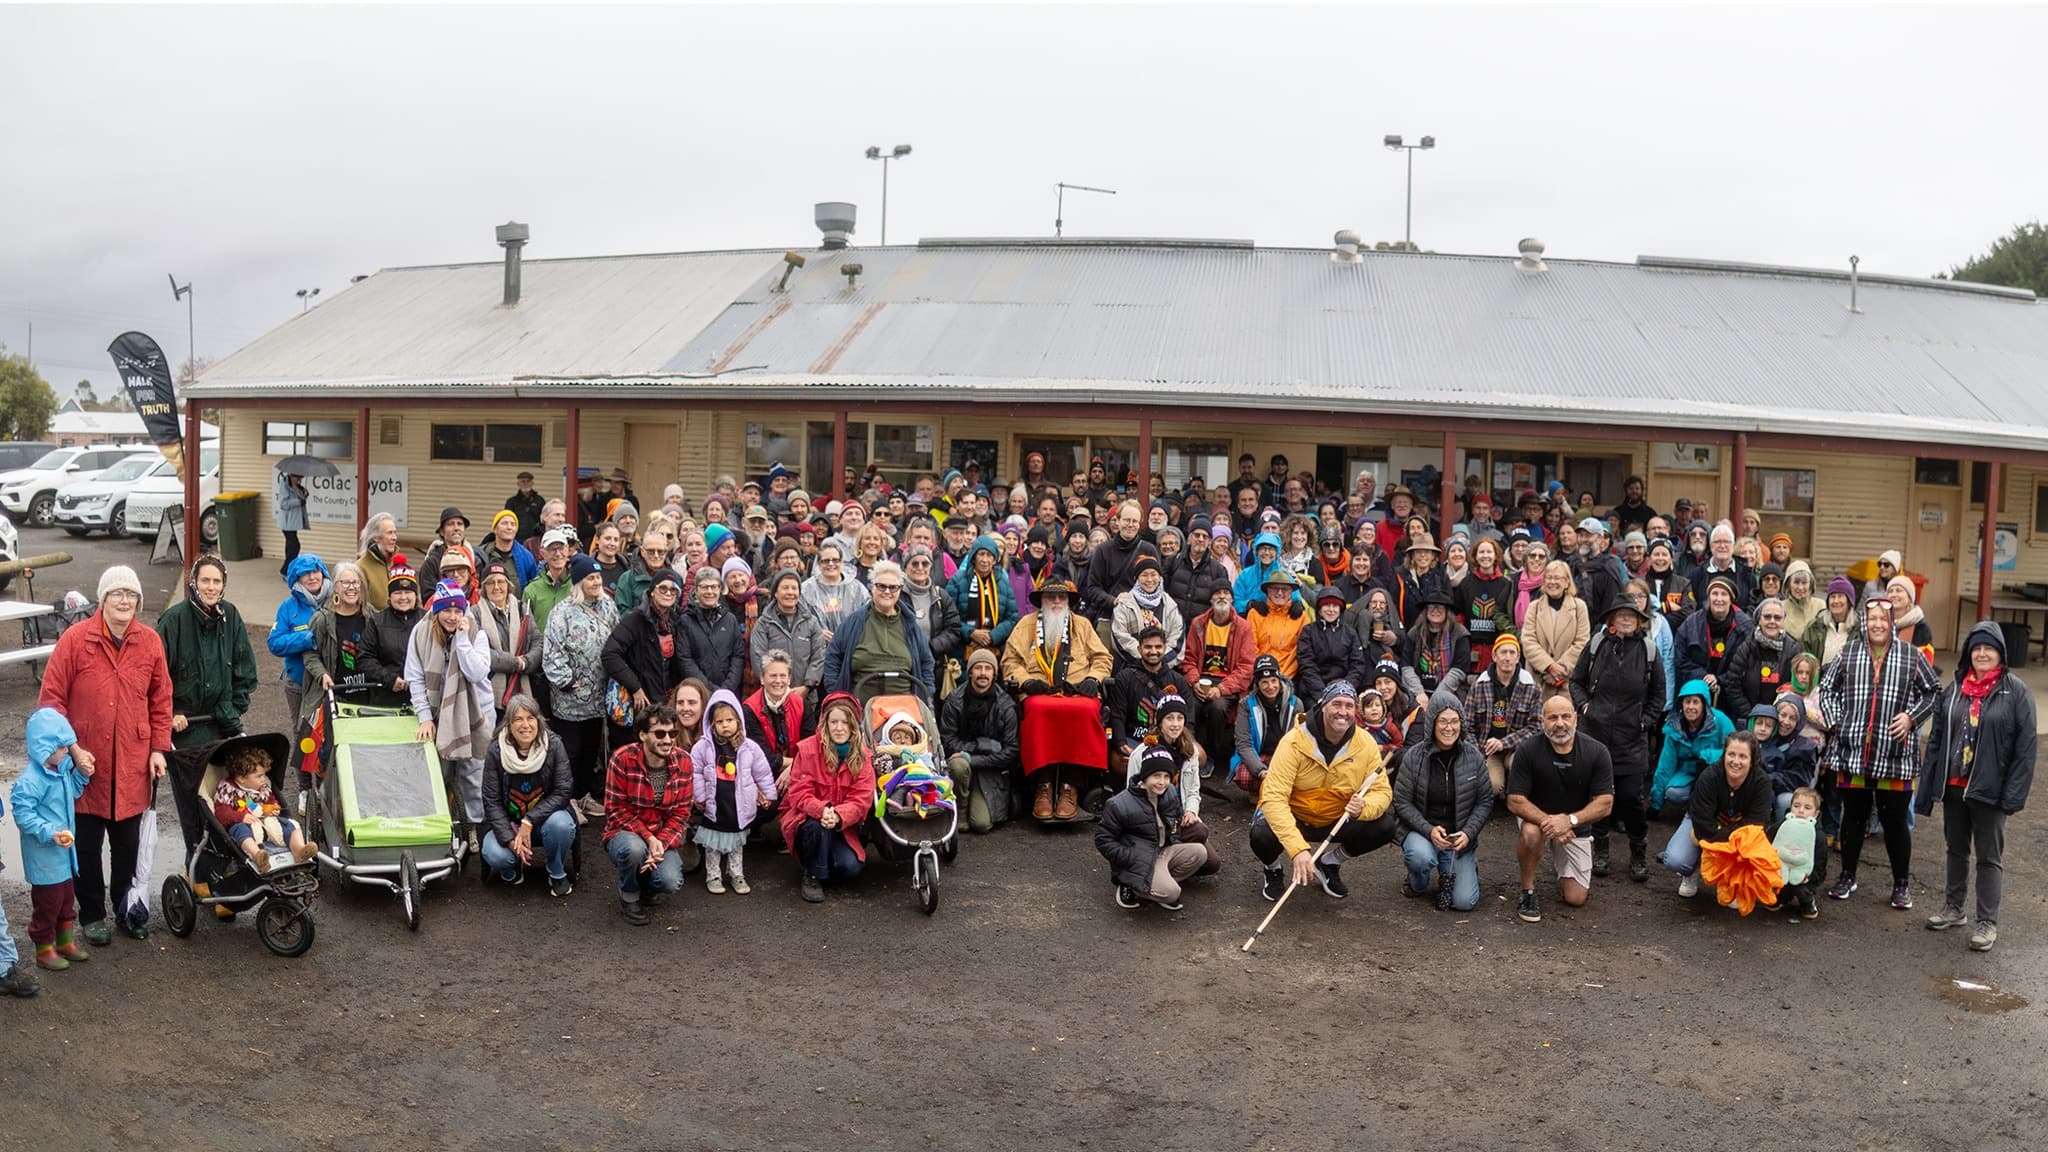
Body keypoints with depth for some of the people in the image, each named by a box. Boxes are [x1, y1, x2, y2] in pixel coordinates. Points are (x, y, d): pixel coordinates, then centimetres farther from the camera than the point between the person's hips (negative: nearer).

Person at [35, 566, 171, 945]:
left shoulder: (150, 642, 0)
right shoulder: (75, 639, -8)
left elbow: (161, 700, 8)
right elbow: (51, 699, -6)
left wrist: (158, 748, 2)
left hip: (133, 767, 2)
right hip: (86, 765, -2)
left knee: (128, 843, 13)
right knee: (87, 845, 9)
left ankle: (127, 909, 29)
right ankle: (92, 914, 24)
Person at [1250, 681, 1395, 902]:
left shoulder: (1366, 744, -12)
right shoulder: (1294, 742, -25)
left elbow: (1382, 791, -7)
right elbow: (1274, 797, -30)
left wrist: (1364, 807, -33)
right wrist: (1298, 848, -41)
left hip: (1338, 821, 4)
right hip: (1294, 816, -4)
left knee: (1385, 828, -19)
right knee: (1262, 837, -34)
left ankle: (1329, 863, 10)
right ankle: (1273, 870, 7)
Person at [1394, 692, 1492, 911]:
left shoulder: (1473, 757, -4)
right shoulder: (1414, 756, -10)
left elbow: (1485, 801, 2)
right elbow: (1402, 801, -7)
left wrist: (1468, 833, -13)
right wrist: (1429, 830, -20)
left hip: (1459, 838, 2)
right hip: (1421, 832, -2)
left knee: (1465, 902, -12)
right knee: (1421, 857, -38)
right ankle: (1417, 883, 2)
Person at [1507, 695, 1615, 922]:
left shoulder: (1597, 752, -14)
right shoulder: (1528, 752, -17)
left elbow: (1605, 804, -16)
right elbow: (1515, 801, -18)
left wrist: (1569, 820, -32)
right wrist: (1548, 822, -34)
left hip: (1576, 827, 2)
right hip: (1537, 818, -2)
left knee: (1576, 898, -4)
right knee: (1530, 832, -38)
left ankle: (1559, 863, 30)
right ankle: (1528, 892, -15)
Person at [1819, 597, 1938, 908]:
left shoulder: (1912, 656, 1)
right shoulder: (1848, 652, 4)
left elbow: (1933, 692, 9)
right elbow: (1827, 688, 13)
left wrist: (1912, 717, -4)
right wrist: (1834, 720, 1)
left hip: (1895, 756, -1)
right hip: (1852, 753, 2)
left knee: (1894, 820, 5)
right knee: (1853, 816, 13)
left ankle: (1902, 883, 20)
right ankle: (1847, 876, 27)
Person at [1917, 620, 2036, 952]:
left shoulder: (2015, 692, -8)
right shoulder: (1955, 688, 6)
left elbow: (2025, 747, -10)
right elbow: (1936, 738, 8)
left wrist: (2014, 794, -15)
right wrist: (1927, 785, 5)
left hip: (1988, 789, -5)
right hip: (1953, 785, 5)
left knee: (1989, 856, 4)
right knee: (1956, 849, 17)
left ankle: (1987, 923, 12)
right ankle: (1954, 909, 31)